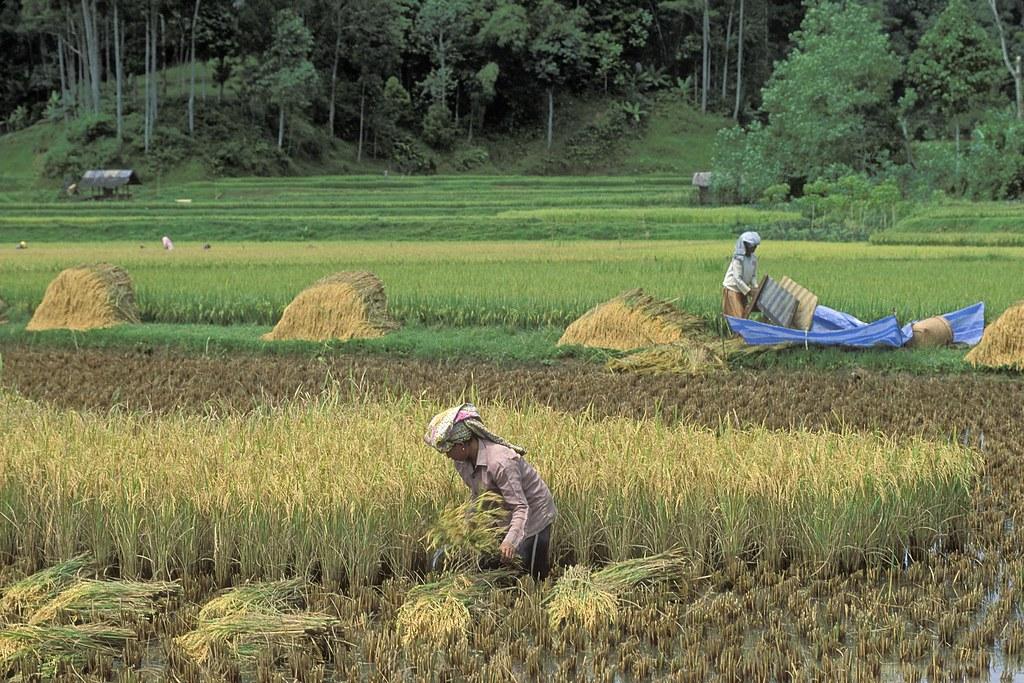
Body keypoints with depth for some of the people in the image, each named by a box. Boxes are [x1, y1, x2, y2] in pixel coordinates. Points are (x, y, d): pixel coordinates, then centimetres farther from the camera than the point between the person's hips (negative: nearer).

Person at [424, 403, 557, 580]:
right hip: (503, 517, 8)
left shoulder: (500, 462, -35)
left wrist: (510, 541, -51)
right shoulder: (462, 461, -10)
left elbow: (521, 508, -37)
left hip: (533, 514, -8)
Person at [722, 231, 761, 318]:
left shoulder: (753, 259, 1)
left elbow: (753, 276, 6)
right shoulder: (738, 259, -21)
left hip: (742, 291, 7)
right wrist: (749, 291, -24)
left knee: (744, 316, 4)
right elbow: (737, 278, -23)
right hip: (732, 290, -7)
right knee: (736, 317, -10)